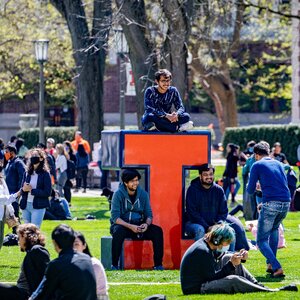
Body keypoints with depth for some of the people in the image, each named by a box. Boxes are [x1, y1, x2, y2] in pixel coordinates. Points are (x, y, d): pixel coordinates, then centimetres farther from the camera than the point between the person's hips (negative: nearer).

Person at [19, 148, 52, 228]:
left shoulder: (45, 174, -5)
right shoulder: (27, 173, 9)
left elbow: (47, 193, -11)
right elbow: (22, 190, 11)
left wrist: (31, 190, -14)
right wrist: (24, 189, -13)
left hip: (38, 207, -5)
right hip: (26, 205, 5)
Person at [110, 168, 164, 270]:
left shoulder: (143, 194, 3)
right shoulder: (118, 194, -8)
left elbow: (149, 214, 5)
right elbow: (115, 217, -15)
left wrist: (146, 224, -20)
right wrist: (130, 226, -30)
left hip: (139, 225, 4)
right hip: (122, 225, -4)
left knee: (157, 231, -20)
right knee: (118, 231, -38)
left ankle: (158, 265, -17)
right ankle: (114, 265, -28)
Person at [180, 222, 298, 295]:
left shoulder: (208, 245, 6)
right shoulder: (202, 251, -23)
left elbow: (224, 255, 19)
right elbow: (213, 277, -22)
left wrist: (239, 257, 0)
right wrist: (231, 265, -20)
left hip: (206, 280, 11)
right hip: (196, 289, -11)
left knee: (228, 258, 11)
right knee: (233, 280, -29)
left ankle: (258, 286, 6)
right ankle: (273, 292, -25)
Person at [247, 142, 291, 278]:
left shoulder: (257, 166, 4)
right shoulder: (279, 164, 21)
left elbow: (250, 190, 4)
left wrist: (250, 186, 29)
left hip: (270, 204, -6)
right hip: (286, 202, 6)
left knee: (262, 241, 3)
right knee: (274, 228, 34)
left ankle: (277, 268, -17)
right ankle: (271, 264, 27)